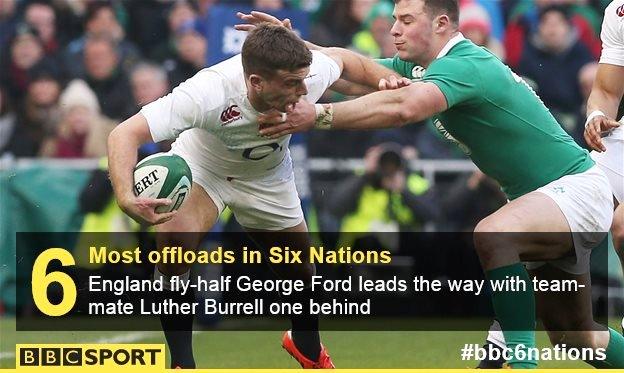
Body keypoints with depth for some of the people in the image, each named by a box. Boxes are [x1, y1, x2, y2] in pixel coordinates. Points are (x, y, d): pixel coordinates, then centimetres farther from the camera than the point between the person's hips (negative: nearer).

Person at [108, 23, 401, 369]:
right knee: (172, 240, -30)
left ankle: (307, 346, 46)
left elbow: (341, 59, -5)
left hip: (267, 178, 4)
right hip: (201, 167, -4)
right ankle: (181, 363, -14)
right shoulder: (209, 92, -44)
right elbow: (125, 134, -47)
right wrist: (126, 197, -63)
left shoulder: (308, 75, -31)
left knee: (301, 272, 11)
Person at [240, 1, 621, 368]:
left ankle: (522, 361, -38)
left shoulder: (465, 65, -24)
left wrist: (318, 115, -43)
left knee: (493, 237, -38)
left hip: (576, 185, -10)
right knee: (572, 334, 14)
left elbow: (403, 107, -41)